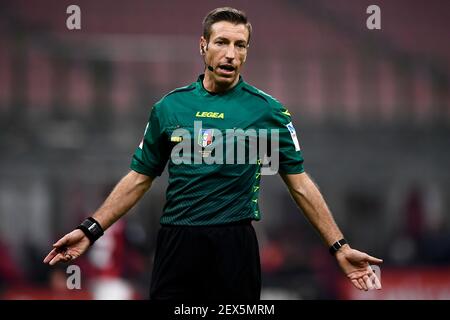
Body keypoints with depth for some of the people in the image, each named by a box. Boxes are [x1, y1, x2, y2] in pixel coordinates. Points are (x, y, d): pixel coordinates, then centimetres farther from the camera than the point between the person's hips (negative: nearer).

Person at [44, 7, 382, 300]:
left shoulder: (267, 110, 0)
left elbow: (300, 183, 1)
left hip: (234, 244, -2)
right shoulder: (170, 106, 6)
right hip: (176, 243, 2)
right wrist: (91, 230, 5)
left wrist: (340, 247, -3)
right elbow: (139, 178, 11)